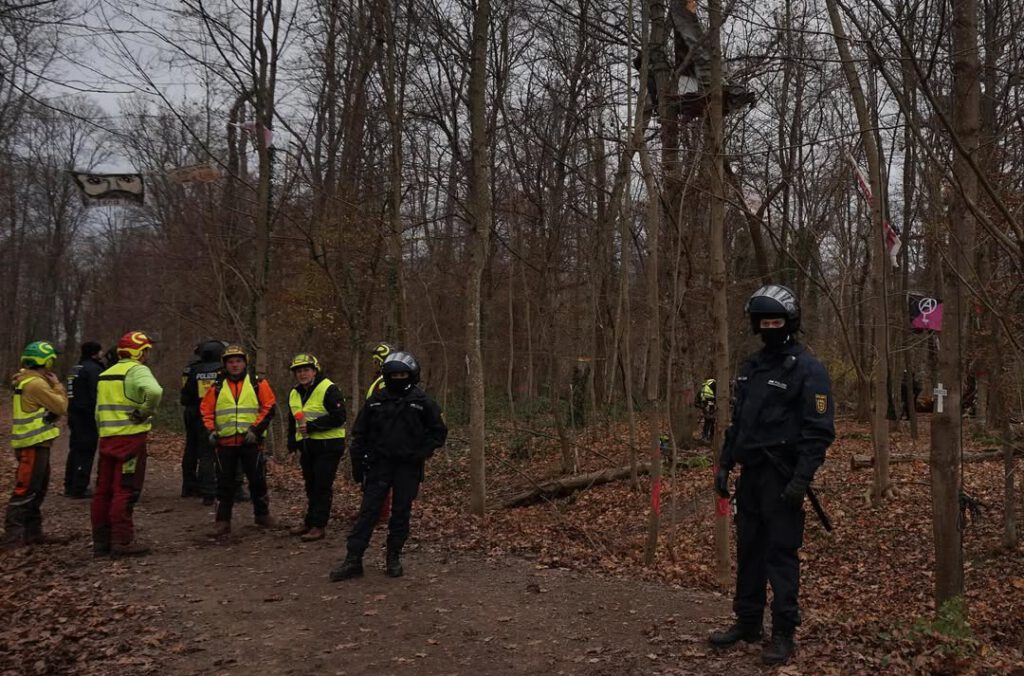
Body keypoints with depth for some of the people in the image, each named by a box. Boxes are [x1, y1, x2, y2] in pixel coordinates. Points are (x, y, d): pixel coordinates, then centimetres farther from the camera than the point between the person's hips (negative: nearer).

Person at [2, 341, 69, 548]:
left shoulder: (27, 380, 15)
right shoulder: (36, 383, -17)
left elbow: (49, 407, 14)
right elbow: (61, 406, -16)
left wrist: (51, 385, 2)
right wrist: (57, 386, -3)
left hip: (33, 443, 10)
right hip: (34, 444, -10)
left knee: (38, 489, 15)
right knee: (25, 489, -9)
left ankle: (32, 532, 21)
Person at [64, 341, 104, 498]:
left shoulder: (76, 368, 17)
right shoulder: (93, 369, -15)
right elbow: (96, 395, -22)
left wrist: (70, 417, 23)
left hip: (74, 414, 10)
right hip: (87, 416, -10)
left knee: (75, 449, 17)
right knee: (86, 452, -5)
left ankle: (70, 486, 24)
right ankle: (79, 489, -3)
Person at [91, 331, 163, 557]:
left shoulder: (106, 374, 19)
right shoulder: (137, 370, -9)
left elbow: (99, 409, 20)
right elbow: (154, 391, -30)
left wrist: (104, 430, 20)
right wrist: (146, 412, -15)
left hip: (107, 438, 8)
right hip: (130, 438, -8)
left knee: (104, 490, 12)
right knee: (125, 491, -4)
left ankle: (101, 540, 19)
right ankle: (122, 541, -1)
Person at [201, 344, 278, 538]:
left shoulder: (258, 383, 1)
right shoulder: (217, 387, 9)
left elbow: (269, 407, -3)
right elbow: (206, 410, 12)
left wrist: (256, 429, -12)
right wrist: (210, 430, -3)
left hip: (250, 442, -2)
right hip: (225, 442, 2)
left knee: (257, 479, 6)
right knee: (225, 483, 5)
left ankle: (262, 515, 23)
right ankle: (223, 522, 12)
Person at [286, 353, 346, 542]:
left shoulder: (329, 389, -14)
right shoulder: (294, 393, 12)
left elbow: (338, 418, -21)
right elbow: (293, 420, 26)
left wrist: (311, 426, -22)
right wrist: (292, 441, 19)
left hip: (328, 446, -8)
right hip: (307, 446, 8)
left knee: (322, 487, -5)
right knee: (310, 486, 17)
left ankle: (318, 526, 0)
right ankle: (309, 521, 27)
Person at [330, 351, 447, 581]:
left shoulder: (422, 402, -2)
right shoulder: (376, 401, 3)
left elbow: (439, 432, 4)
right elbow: (360, 431, 12)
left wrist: (421, 454, -6)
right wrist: (359, 458, 3)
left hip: (408, 467, -1)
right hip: (379, 465, 1)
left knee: (401, 514, 7)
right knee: (367, 512, -1)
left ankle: (394, 559, 20)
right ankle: (353, 560, 1)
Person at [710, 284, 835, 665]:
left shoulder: (808, 369, -10)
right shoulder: (750, 367, 13)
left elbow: (819, 431, -14)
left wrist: (802, 478, -21)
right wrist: (724, 464, 12)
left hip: (782, 477, -7)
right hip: (751, 473, 7)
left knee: (781, 554, -2)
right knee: (748, 549, 13)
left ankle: (784, 634, 8)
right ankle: (747, 622, 25)